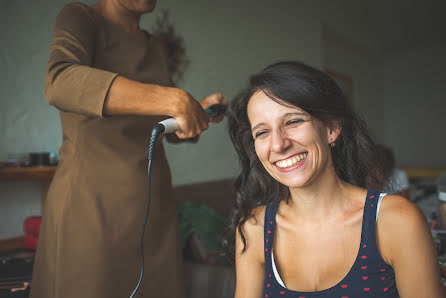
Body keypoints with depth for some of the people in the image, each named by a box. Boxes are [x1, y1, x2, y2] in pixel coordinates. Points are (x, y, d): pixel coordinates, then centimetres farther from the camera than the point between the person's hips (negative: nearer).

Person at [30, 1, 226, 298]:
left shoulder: (156, 47, 16)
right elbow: (60, 83, -27)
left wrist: (202, 110, 1)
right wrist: (173, 100, -33)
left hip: (154, 198, 7)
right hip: (93, 199, -6)